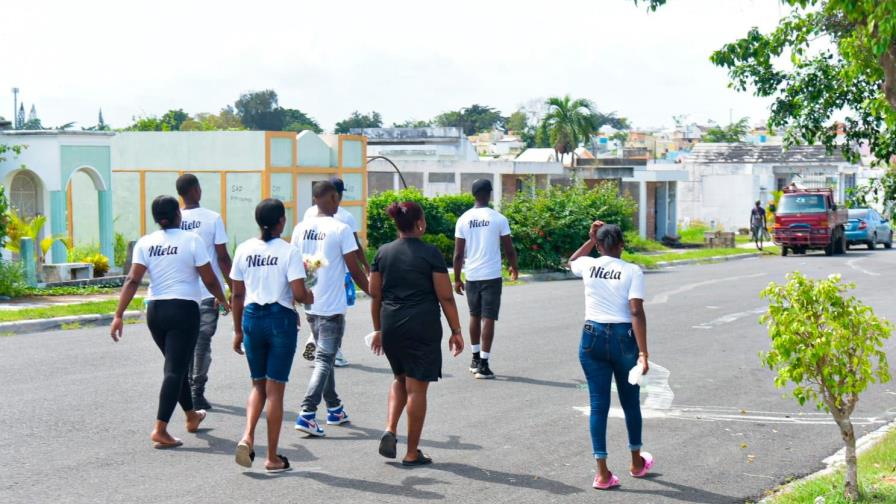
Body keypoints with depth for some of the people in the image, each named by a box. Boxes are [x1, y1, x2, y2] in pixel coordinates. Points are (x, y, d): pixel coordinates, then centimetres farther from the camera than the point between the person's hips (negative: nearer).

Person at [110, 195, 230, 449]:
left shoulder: (145, 243, 2)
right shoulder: (191, 240, -7)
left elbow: (133, 280, -5)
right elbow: (209, 279, -5)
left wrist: (119, 315, -5)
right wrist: (223, 300, 13)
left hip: (155, 310, 5)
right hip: (184, 308, -5)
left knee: (177, 365, 22)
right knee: (175, 369, -5)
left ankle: (191, 416, 38)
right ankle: (160, 429, -12)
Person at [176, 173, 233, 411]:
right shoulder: (212, 218, -9)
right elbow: (223, 257, -8)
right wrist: (233, 287, 1)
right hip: (208, 291, -3)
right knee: (203, 340, 1)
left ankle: (188, 390, 20)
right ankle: (197, 393, -1)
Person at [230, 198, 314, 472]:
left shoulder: (244, 249, 2)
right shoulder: (289, 251, -9)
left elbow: (237, 295, 6)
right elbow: (299, 294, -15)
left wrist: (238, 330, 14)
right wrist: (310, 298, 9)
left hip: (252, 317, 3)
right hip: (281, 319, -3)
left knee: (258, 385, 18)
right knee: (275, 388, 4)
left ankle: (247, 436, -5)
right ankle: (273, 457, 9)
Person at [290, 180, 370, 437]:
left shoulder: (301, 228, 4)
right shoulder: (341, 229, -13)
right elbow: (355, 271, -11)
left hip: (309, 303, 6)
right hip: (332, 306, -6)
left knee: (325, 355, 20)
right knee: (324, 359, -3)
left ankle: (334, 409, 29)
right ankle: (307, 414, -13)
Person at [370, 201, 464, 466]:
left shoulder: (383, 253, 5)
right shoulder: (430, 254, -8)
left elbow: (375, 295, 8)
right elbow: (446, 297, -8)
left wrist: (378, 329, 19)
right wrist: (456, 331, 1)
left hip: (391, 325, 5)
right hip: (423, 326, -4)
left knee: (400, 379, 24)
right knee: (417, 387, 2)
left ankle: (390, 430, 4)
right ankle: (412, 453, 7)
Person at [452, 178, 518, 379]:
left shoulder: (463, 220, 0)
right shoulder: (498, 219, -8)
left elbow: (458, 254, 0)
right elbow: (509, 250, -4)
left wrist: (457, 279, 9)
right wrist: (514, 268, 15)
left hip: (471, 276, 3)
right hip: (492, 276, -3)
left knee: (475, 315, 20)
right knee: (488, 319, -1)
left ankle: (476, 358, 28)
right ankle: (483, 365, -4)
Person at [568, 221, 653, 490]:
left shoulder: (589, 266, 1)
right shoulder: (632, 271, -7)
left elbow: (571, 263, 28)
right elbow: (636, 312, -15)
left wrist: (590, 240, 22)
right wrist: (643, 353, -17)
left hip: (593, 337, 1)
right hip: (624, 337, -1)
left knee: (599, 404, 4)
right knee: (630, 402, 17)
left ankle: (602, 472, 1)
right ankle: (637, 462, 33)